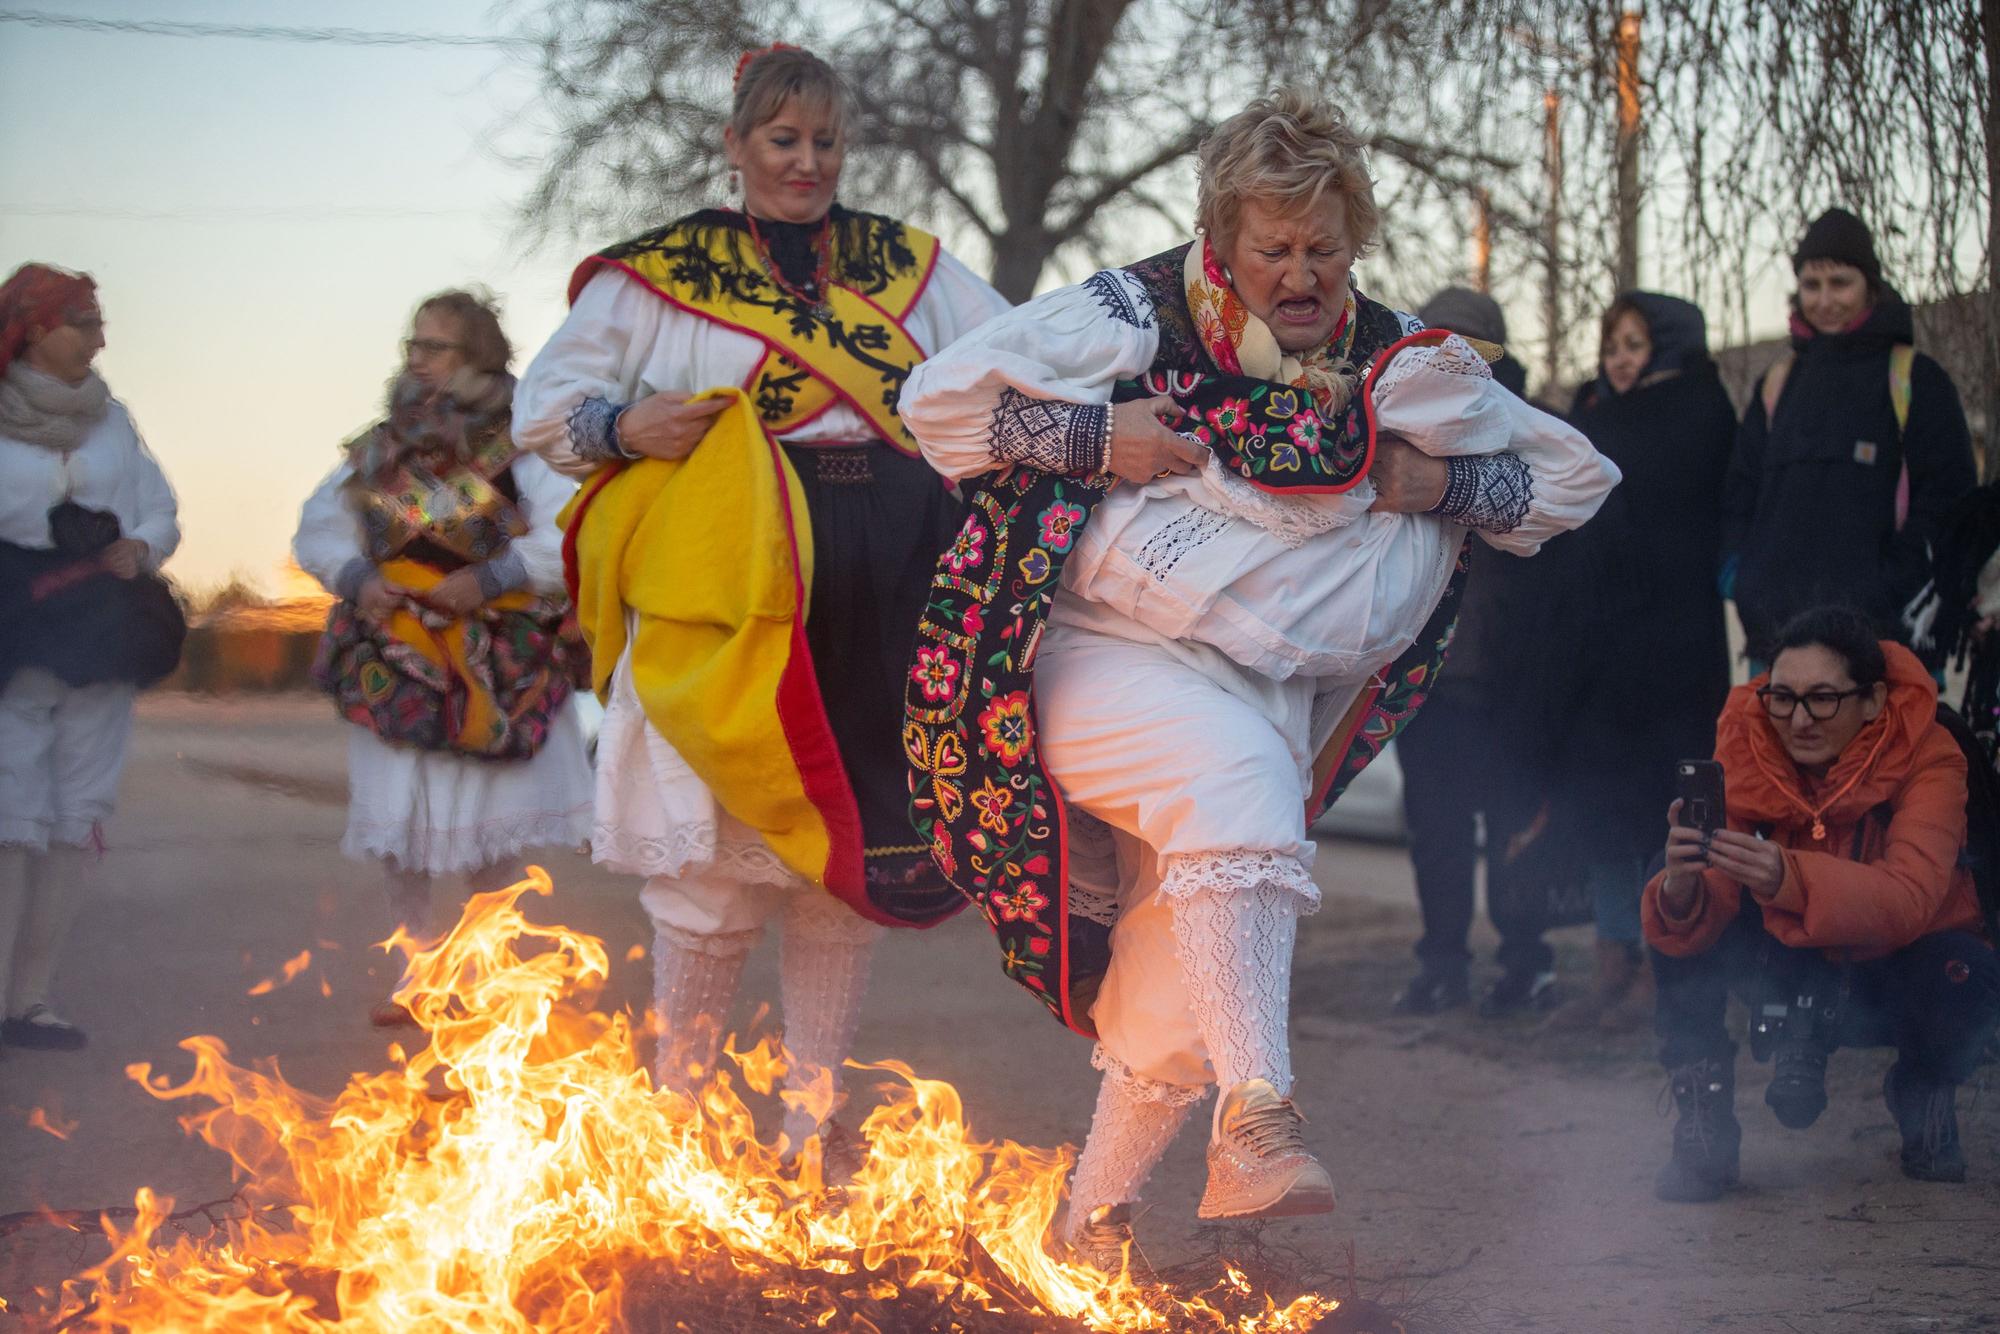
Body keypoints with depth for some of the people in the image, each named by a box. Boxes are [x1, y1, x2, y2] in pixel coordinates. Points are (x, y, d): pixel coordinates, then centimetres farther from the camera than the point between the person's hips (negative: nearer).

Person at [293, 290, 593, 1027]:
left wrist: (489, 579, -22)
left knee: (493, 834, 4)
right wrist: (357, 578, -6)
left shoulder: (518, 447, -7)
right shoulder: (378, 451, 9)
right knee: (398, 827, 3)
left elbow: (569, 537, -17)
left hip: (494, 671, -4)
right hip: (396, 662, 4)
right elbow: (317, 530, 13)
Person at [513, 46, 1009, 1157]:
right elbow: (548, 400, 7)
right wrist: (622, 426, -13)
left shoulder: (912, 266, 17)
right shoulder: (664, 271, 7)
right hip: (736, 595, -3)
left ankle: (813, 1124, 14)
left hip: (886, 600, 3)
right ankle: (680, 1108, 8)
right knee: (721, 854, -6)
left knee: (853, 848, 5)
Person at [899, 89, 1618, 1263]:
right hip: (1099, 658, -5)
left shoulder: (1400, 369, 6)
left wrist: (1443, 484, -4)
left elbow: (1577, 475, 13)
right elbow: (942, 395, -6)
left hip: (1268, 699, 5)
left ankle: (1091, 1232, 21)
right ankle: (1258, 1126, -44)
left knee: (1178, 1000, 2)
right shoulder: (1135, 318, -4)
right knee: (1237, 773, -36)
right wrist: (1093, 438, -15)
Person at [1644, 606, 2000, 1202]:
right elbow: (1702, 914, -24)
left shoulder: (1930, 759, -23)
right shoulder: (1745, 749, -17)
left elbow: (1908, 899, -40)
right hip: (1788, 964, 2)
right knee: (1678, 927, -22)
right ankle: (1702, 1126, -13)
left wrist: (1788, 879, -57)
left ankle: (1924, 1092, 1)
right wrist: (1680, 892, -50)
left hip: (1888, 979, -2)